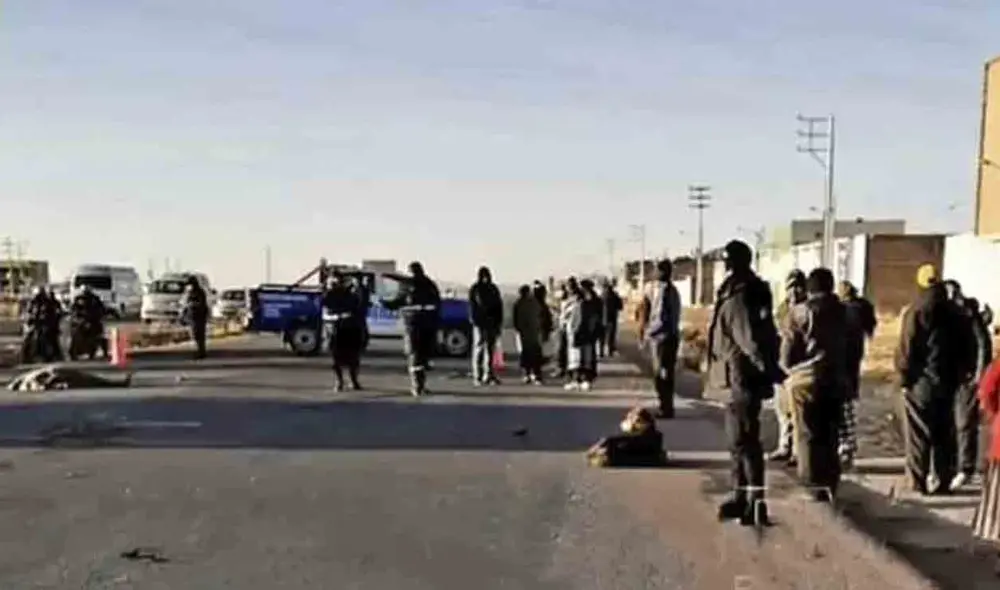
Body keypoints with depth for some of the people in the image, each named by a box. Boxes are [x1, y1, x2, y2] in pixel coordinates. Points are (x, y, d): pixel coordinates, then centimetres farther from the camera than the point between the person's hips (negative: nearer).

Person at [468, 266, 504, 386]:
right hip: (480, 323, -4)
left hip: (492, 323, 4)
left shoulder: (493, 289, 12)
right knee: (479, 348, -6)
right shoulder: (474, 289, 0)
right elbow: (472, 307, -7)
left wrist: (499, 322, 5)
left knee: (490, 349, 6)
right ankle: (477, 376, -4)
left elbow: (499, 306, 12)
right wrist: (474, 320, -18)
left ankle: (488, 375, 12)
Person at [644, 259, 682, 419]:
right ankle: (667, 407, 18)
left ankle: (665, 408, -1)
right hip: (672, 335, 9)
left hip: (661, 337, -9)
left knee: (661, 374, -3)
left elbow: (660, 318, -22)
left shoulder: (661, 290, -16)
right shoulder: (673, 290, 13)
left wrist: (648, 332, -10)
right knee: (667, 373, 13)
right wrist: (651, 330, 15)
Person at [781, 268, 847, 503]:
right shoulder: (842, 311, 7)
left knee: (808, 435, 2)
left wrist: (788, 372, 8)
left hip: (806, 378, -4)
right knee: (830, 434, 12)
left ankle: (816, 485, -1)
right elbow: (849, 346, 7)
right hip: (835, 379, 4)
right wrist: (845, 373, 11)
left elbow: (788, 349, -5)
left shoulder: (799, 312, -4)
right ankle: (830, 484, 13)